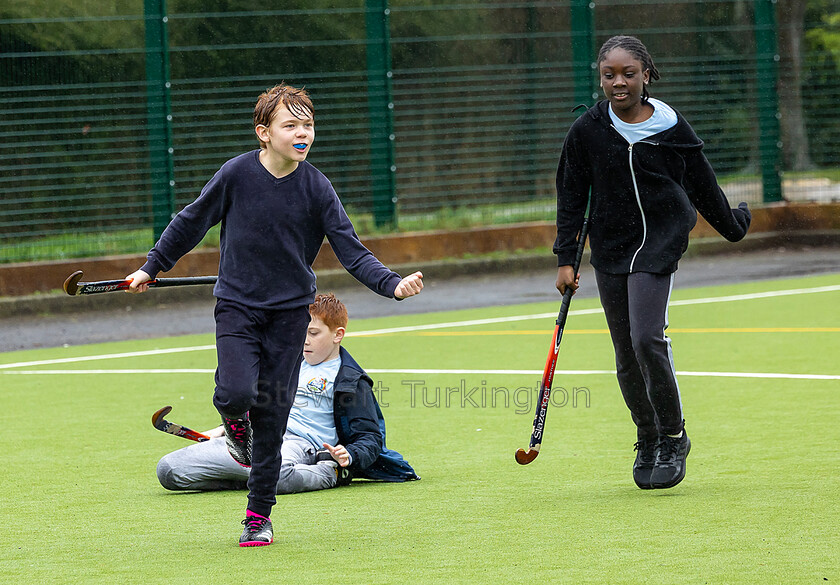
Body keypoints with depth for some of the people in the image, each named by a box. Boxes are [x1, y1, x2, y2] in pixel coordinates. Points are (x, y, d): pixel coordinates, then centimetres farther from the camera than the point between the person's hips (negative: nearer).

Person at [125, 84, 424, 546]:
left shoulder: (316, 188, -7)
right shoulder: (237, 174, -10)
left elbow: (352, 252, -7)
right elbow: (192, 221, 5)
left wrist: (393, 284, -23)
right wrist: (152, 266, 10)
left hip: (290, 311, 1)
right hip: (237, 304, -1)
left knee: (273, 414, 1)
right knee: (237, 393, -23)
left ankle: (259, 515, 14)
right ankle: (237, 423, 15)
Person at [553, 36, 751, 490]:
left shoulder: (671, 128, -3)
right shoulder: (587, 131, 0)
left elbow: (703, 185, 11)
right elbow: (571, 196, 6)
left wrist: (734, 226, 23)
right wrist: (566, 258, 2)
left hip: (659, 243, -3)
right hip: (609, 249, 3)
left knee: (647, 337, -18)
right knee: (626, 356, 6)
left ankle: (673, 436, -3)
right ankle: (647, 440, 22)